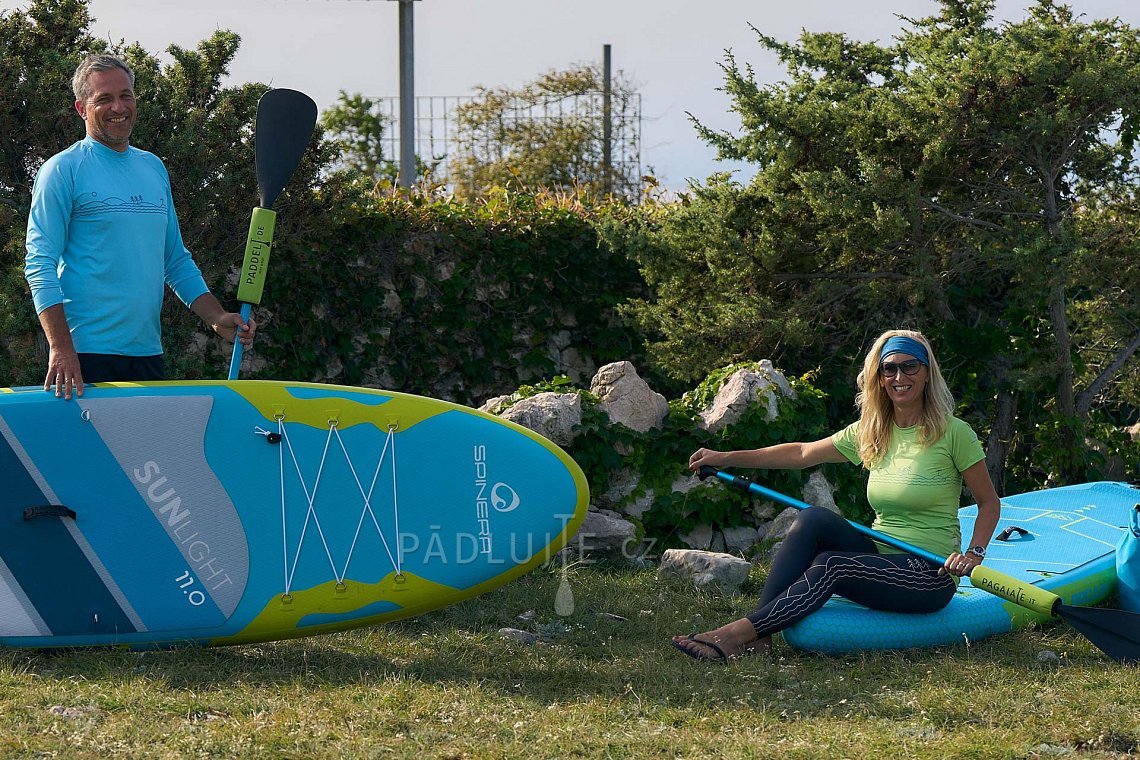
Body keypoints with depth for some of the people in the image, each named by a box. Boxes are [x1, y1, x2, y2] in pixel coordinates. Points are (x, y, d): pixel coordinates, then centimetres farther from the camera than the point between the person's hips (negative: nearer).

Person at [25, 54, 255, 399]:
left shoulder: (154, 168, 16)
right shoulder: (63, 169, -3)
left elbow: (176, 261, 22)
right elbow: (40, 265, -10)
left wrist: (217, 318, 9)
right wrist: (60, 348, -20)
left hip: (148, 354, 6)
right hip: (86, 355, -6)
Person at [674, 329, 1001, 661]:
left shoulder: (953, 433, -6)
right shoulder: (869, 434, 10)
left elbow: (989, 503, -1)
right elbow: (802, 453, 12)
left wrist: (974, 553, -18)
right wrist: (726, 458, 8)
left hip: (932, 575, -5)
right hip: (880, 559, 6)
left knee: (829, 566, -28)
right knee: (813, 519, -20)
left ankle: (739, 634, -33)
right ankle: (759, 635, -28)